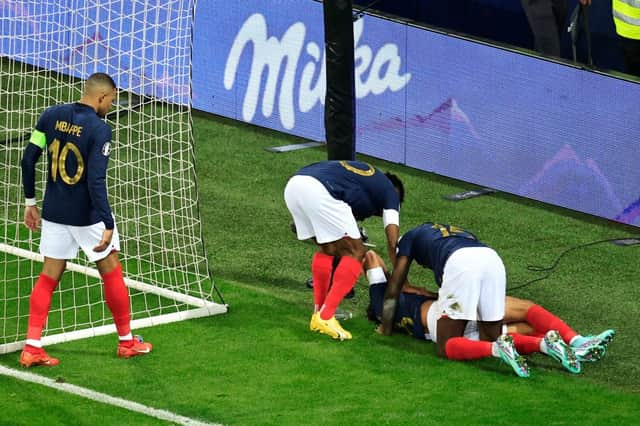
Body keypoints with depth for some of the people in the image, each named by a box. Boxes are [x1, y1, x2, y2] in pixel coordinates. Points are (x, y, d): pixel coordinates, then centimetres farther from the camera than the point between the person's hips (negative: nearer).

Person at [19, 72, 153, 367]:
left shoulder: (52, 116, -1)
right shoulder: (99, 130, -19)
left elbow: (28, 158, 2)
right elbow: (96, 181, -24)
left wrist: (30, 202, 13)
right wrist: (108, 226, -23)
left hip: (54, 211, 5)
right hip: (87, 215, -5)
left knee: (49, 276, 11)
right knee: (112, 273, 11)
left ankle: (32, 347, 3)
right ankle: (126, 341, 22)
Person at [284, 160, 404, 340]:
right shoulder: (390, 190, 22)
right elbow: (393, 242, 13)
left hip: (293, 185, 7)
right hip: (320, 190, -7)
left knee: (327, 249, 25)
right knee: (355, 253, 5)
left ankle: (319, 313, 19)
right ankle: (325, 318, -4)